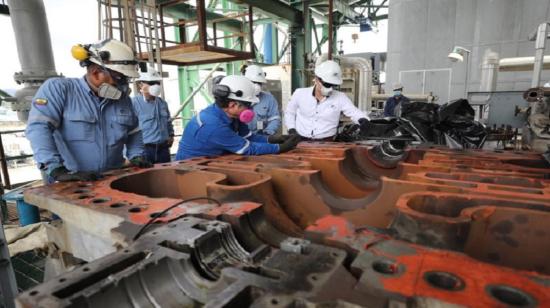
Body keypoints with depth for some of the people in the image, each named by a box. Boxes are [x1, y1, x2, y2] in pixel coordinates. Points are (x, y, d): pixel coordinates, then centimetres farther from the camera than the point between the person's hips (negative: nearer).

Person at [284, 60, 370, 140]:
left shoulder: (340, 98, 0)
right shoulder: (300, 94, 3)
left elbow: (355, 112, -6)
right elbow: (289, 112, 17)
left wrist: (363, 120, -28)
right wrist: (292, 129, 6)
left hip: (326, 142, 0)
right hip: (301, 141, 1)